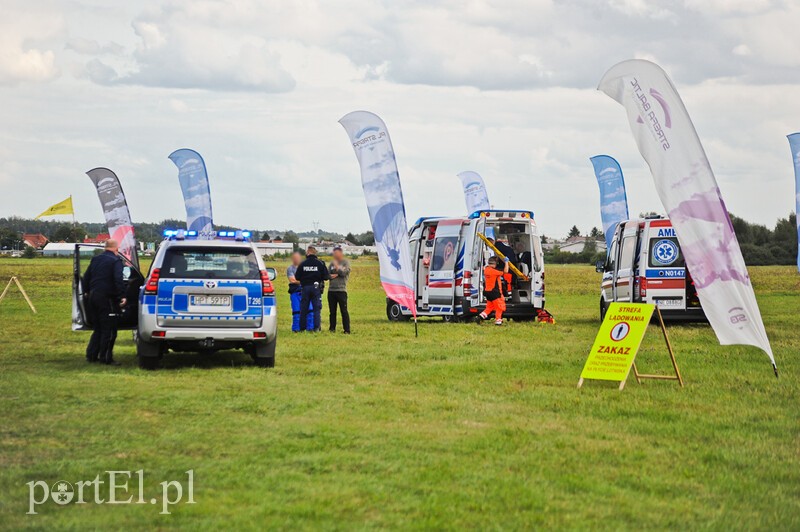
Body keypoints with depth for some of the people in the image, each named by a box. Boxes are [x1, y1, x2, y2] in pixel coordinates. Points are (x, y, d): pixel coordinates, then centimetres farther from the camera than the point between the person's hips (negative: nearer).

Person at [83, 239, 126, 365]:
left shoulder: (96, 259, 14)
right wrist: (122, 296, -20)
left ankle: (91, 355, 15)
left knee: (98, 328, 17)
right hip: (107, 298, -7)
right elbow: (118, 279, -21)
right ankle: (106, 358, -2)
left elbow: (86, 278, 19)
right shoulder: (116, 260, -9)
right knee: (109, 330, -1)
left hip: (93, 296, 8)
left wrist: (88, 291, 27)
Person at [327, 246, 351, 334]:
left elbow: (343, 273, -13)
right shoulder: (332, 263, 14)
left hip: (341, 290, -5)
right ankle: (332, 329, 16)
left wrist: (336, 265, -7)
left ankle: (346, 330, -3)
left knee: (344, 311, -5)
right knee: (332, 311, 9)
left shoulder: (345, 263, 1)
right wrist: (331, 276, -10)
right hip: (331, 290, 5)